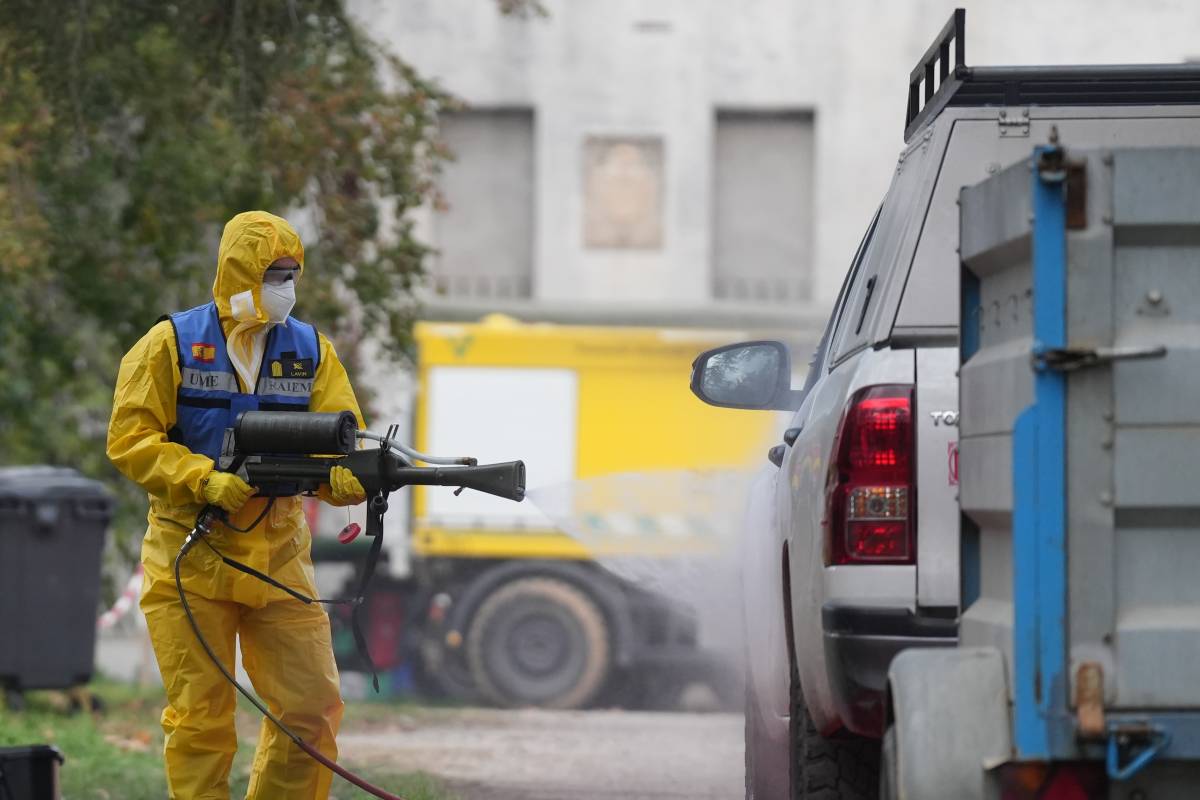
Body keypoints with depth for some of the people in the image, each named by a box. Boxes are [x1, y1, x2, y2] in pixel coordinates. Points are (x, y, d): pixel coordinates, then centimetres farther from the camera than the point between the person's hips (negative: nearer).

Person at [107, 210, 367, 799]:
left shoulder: (311, 351, 7)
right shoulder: (170, 345, -3)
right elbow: (129, 440, -9)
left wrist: (346, 475, -26)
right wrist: (206, 481, -21)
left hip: (278, 558, 4)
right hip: (192, 559, -4)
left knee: (312, 709, 2)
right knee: (200, 719, -2)